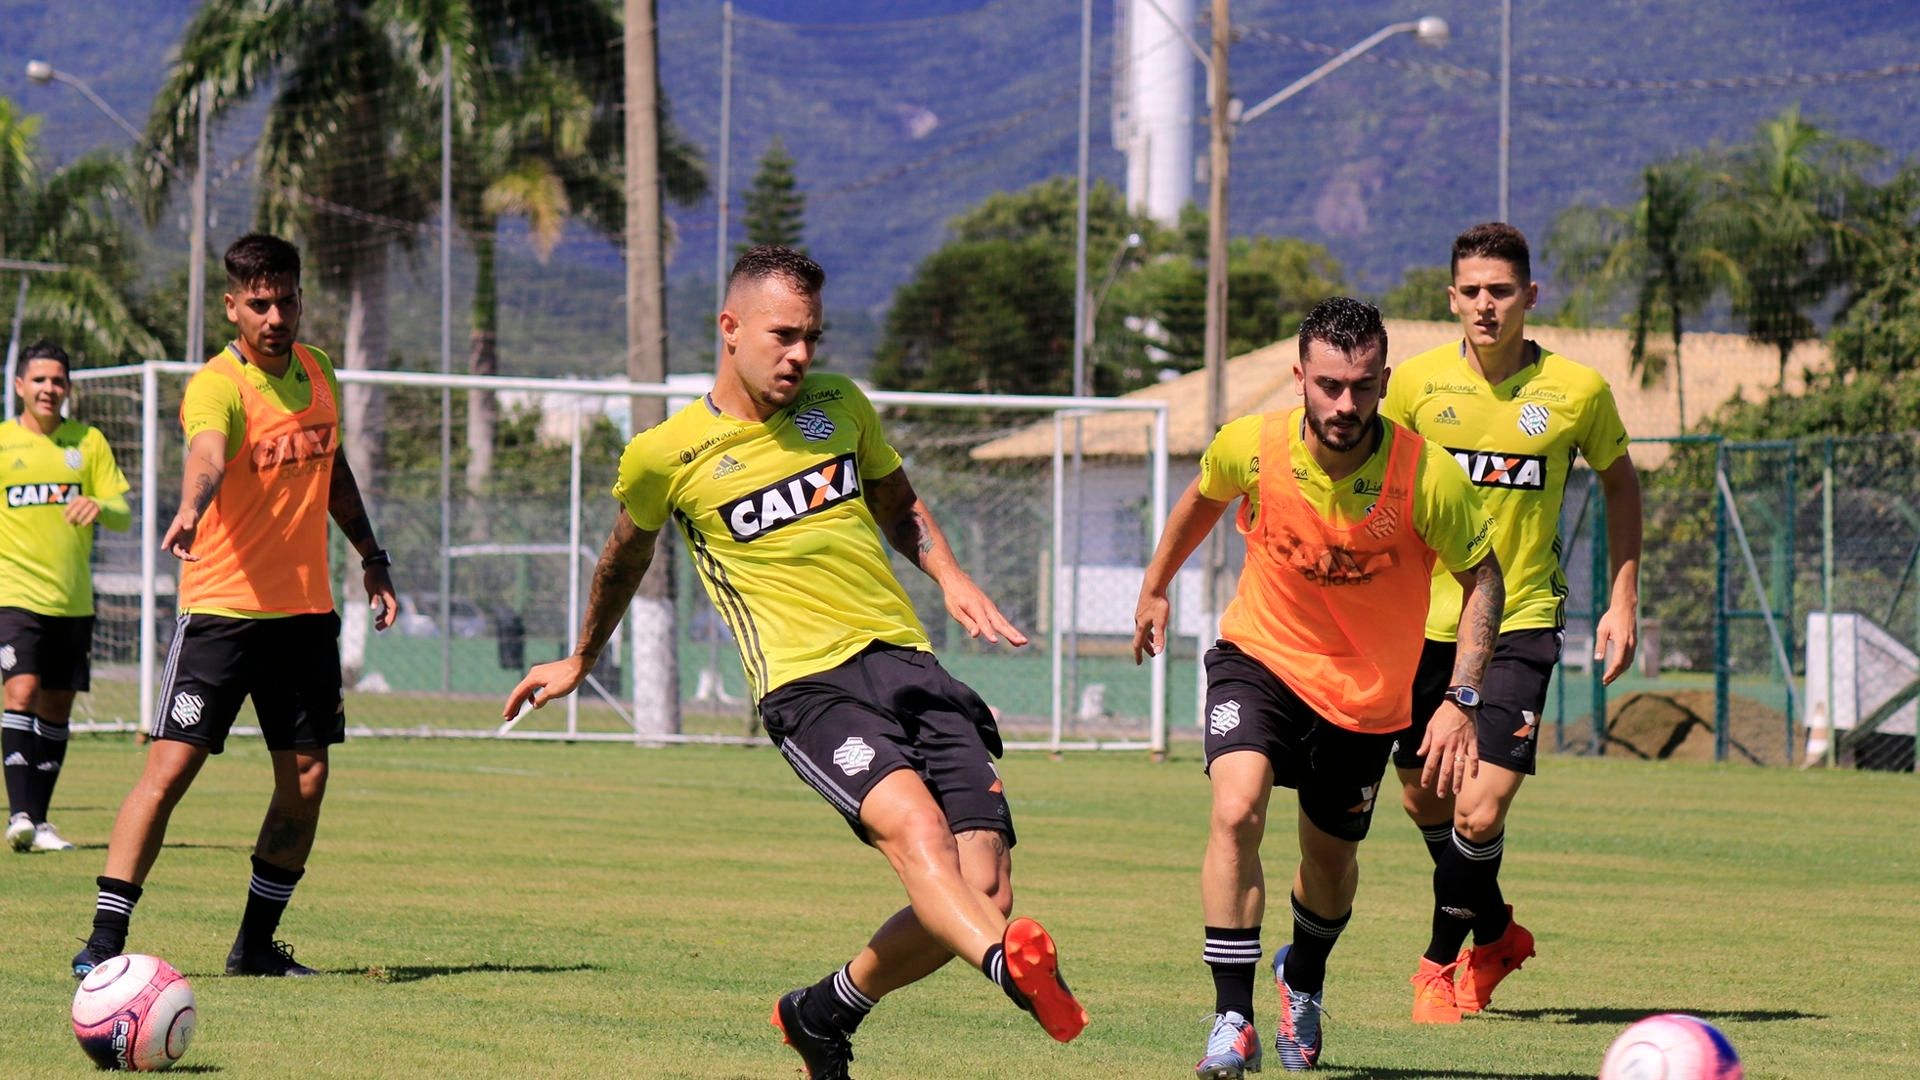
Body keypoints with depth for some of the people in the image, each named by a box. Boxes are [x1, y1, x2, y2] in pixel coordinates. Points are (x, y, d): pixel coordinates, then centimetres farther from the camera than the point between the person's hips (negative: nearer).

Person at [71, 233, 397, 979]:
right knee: (169, 769, -11)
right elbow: (207, 453, -39)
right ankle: (104, 941, -8)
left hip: (306, 610, 6)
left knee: (305, 783, 4)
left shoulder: (318, 372, 6)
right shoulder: (217, 386, -16)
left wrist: (371, 558, 23)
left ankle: (256, 944, 17)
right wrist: (189, 511, -59)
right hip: (221, 608, -6)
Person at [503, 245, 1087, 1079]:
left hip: (908, 664, 5)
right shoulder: (665, 455, 3)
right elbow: (625, 556, 23)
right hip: (807, 684, -5)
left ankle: (824, 1013, 16)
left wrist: (951, 579, 11)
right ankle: (1013, 966, -60)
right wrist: (580, 663, 39)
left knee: (983, 894, -7)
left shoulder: (840, 406, 13)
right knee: (916, 827, -33)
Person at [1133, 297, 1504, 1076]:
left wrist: (1461, 699, -18)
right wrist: (1155, 588, 19)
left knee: (1330, 857, 16)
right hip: (1261, 655, 0)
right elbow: (1204, 498, 6)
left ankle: (1302, 980, 49)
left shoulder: (1425, 476, -24)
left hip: (1366, 690, 1)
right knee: (1235, 812, -25)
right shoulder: (1253, 446, -19)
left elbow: (1482, 576, -10)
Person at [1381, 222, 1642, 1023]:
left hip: (1521, 619, -2)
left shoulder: (1576, 390, -7)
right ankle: (1494, 934, 38)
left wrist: (1622, 601, 5)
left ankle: (1442, 960, 12)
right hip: (1426, 617, 2)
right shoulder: (1417, 383, -4)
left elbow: (1620, 483, 10)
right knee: (1424, 800, 12)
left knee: (1479, 812, -13)